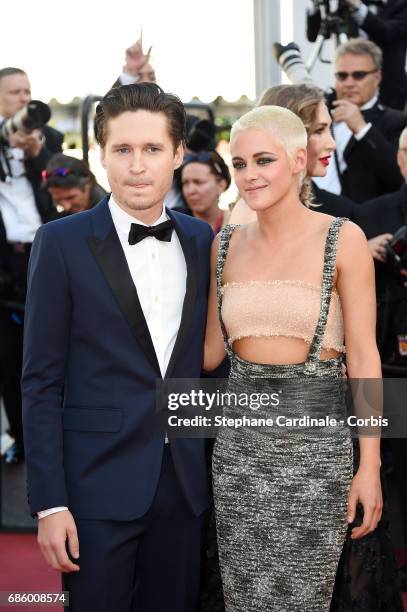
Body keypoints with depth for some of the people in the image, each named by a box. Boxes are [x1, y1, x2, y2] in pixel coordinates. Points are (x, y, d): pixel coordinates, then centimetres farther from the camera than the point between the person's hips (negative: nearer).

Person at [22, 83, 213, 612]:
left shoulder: (200, 240, 7)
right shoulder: (62, 243, -6)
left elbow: (201, 357, 12)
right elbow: (41, 382, -7)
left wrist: (210, 468, 6)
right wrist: (49, 503, -11)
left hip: (186, 483, 4)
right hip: (100, 486, -4)